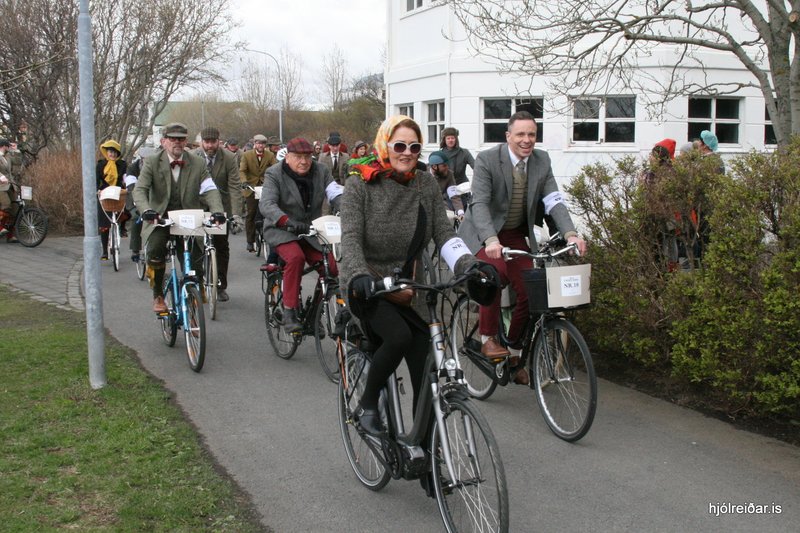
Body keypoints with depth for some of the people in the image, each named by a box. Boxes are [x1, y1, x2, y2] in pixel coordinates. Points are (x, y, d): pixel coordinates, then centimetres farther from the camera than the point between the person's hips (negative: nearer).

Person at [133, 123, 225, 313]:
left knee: (195, 259, -11)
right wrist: (146, 210, -33)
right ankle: (158, 296, -6)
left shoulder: (198, 164, 2)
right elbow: (140, 189, -12)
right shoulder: (152, 162, -2)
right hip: (160, 219, -1)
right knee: (155, 249, -25)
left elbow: (210, 190, -6)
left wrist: (217, 210, -27)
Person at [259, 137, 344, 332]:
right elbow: (266, 204, -24)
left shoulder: (321, 172, 2)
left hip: (311, 231, 4)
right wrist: (288, 221, -43)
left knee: (331, 268, -15)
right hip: (282, 231, -4)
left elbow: (336, 194, -10)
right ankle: (289, 312, -24)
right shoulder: (275, 174, -9)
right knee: (295, 257, -34)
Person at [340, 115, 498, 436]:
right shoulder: (360, 184, -8)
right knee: (399, 336, -31)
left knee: (424, 373, -10)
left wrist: (470, 264, -23)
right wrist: (359, 275, -38)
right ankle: (367, 405, -7)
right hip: (366, 286, -4)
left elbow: (443, 233, -5)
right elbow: (350, 237, -18)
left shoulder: (426, 185, 3)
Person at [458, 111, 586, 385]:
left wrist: (570, 233, -26)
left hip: (515, 233, 5)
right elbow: (479, 203, -28)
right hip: (483, 233, -5)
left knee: (530, 291, -5)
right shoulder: (487, 160, -19)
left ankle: (513, 354, 14)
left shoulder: (542, 161, -4)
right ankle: (488, 339, -16)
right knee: (495, 271, -33)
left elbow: (554, 201, -10)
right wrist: (491, 240, -44)